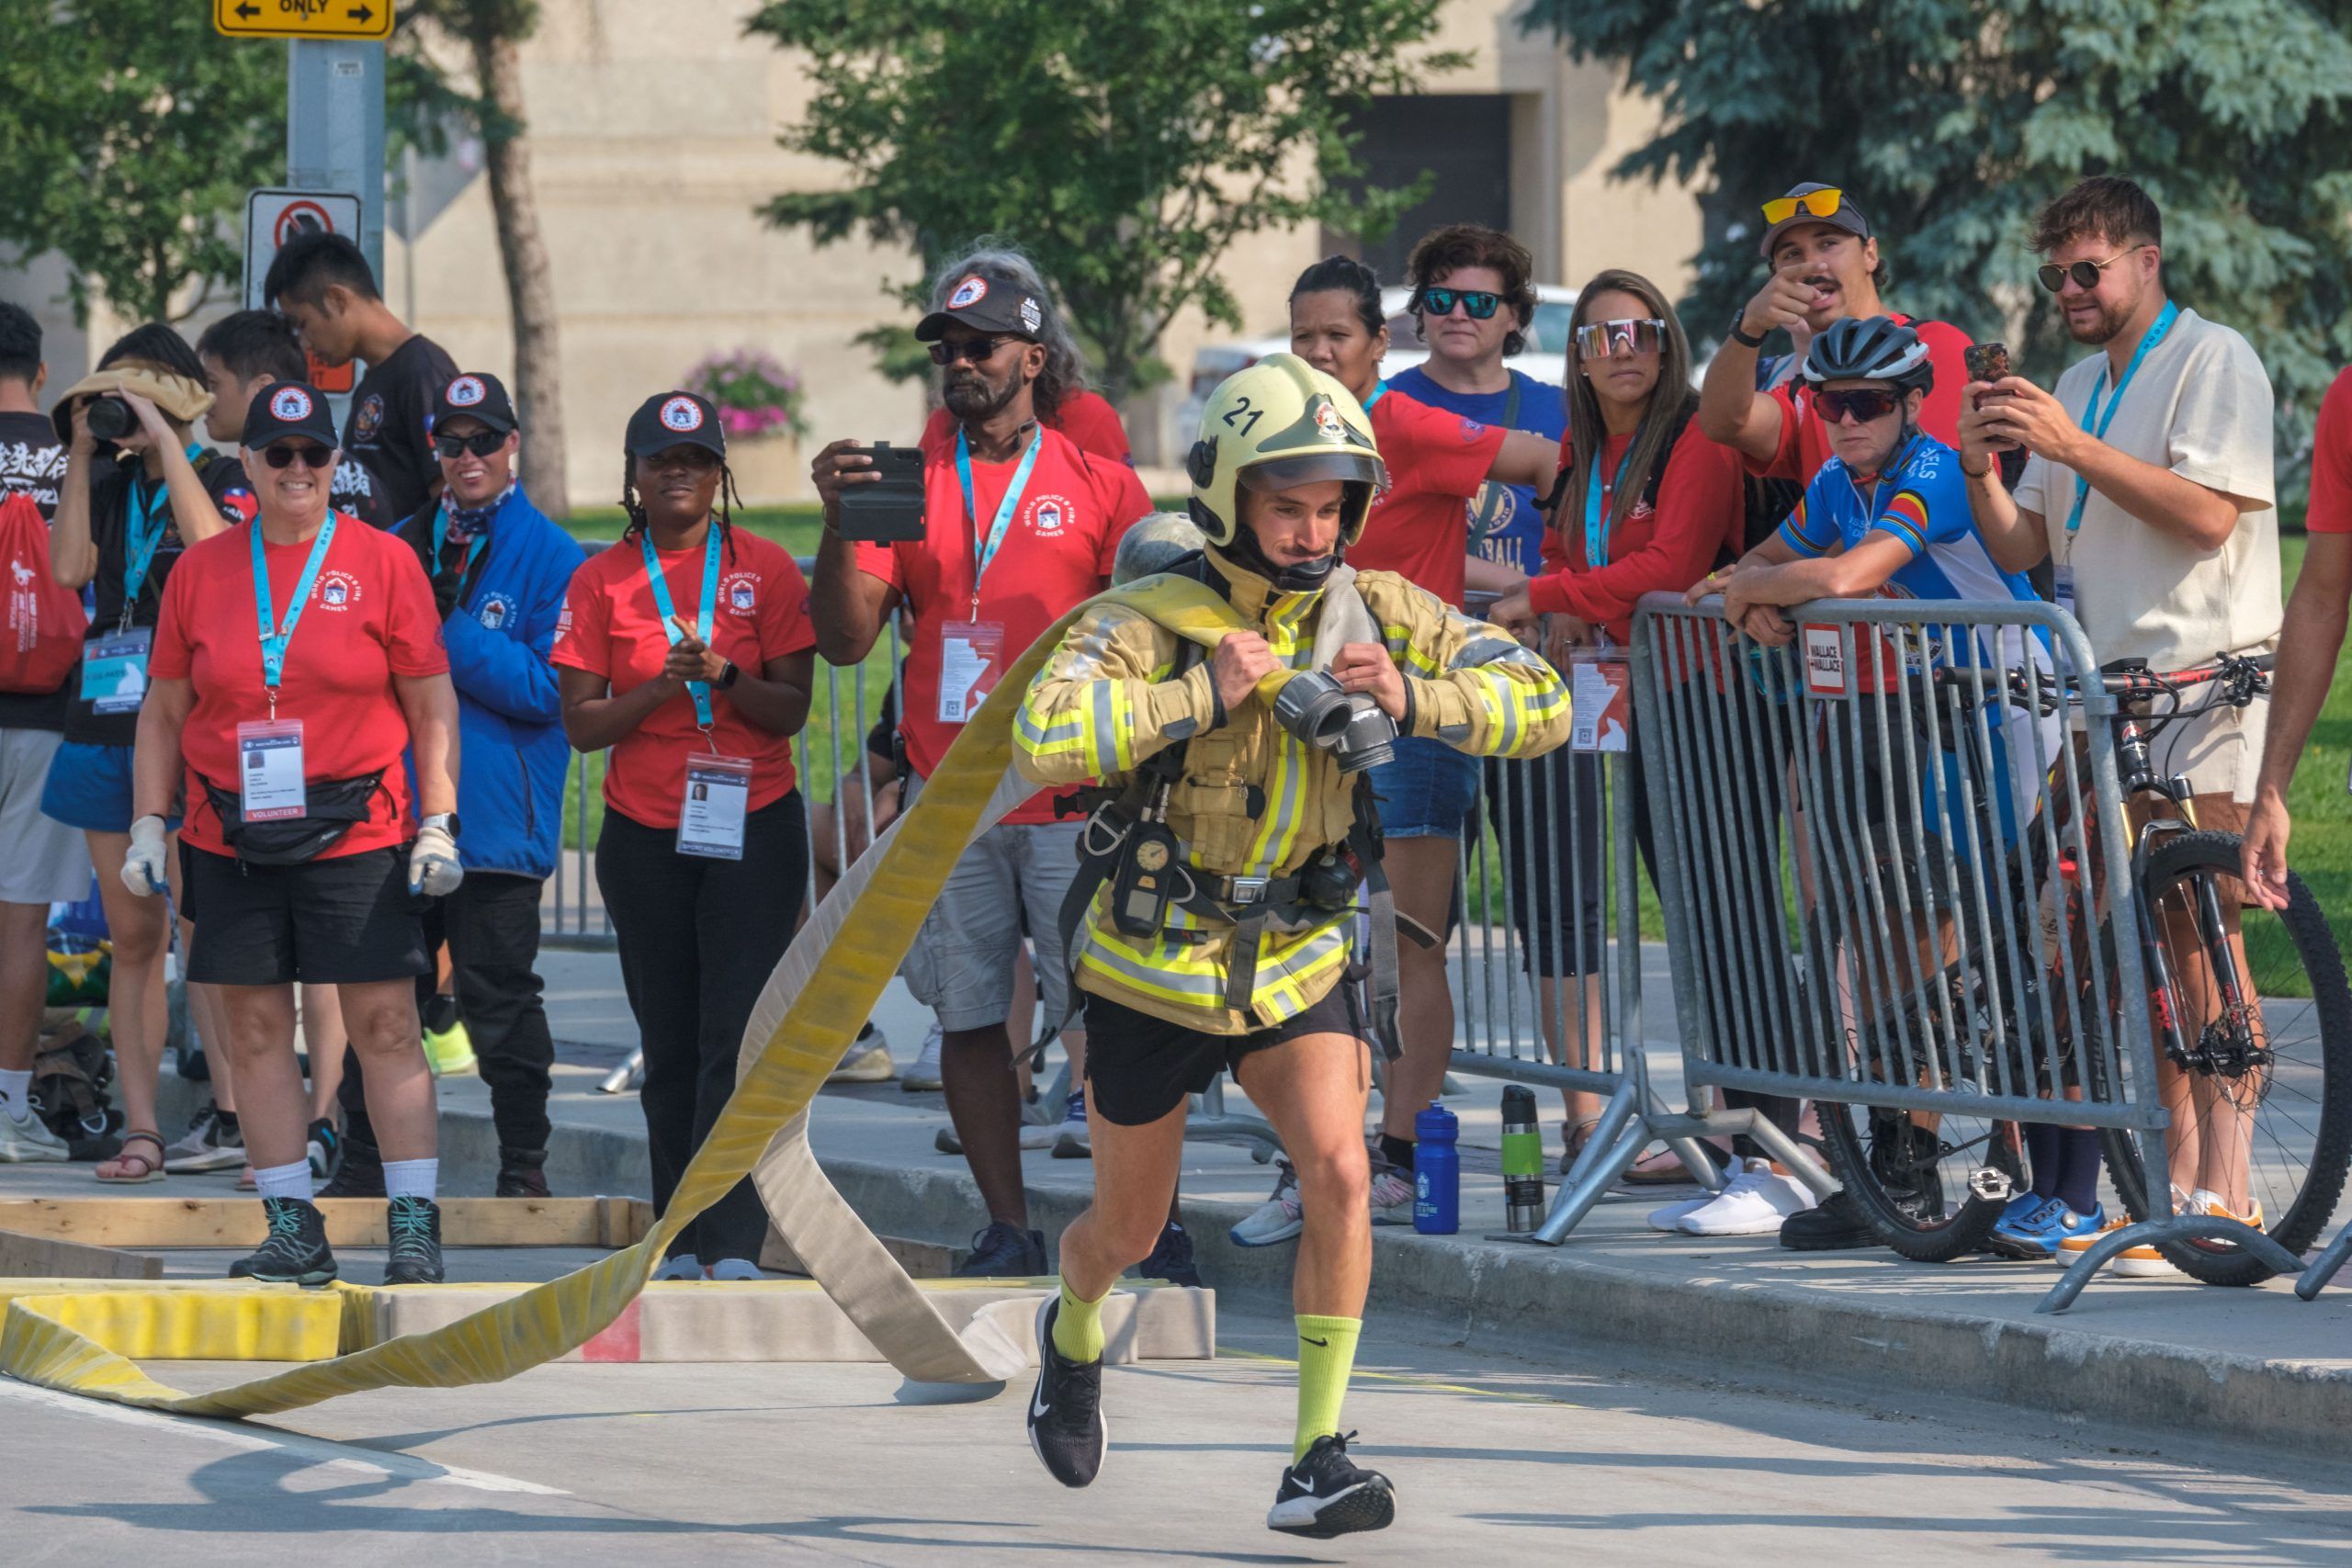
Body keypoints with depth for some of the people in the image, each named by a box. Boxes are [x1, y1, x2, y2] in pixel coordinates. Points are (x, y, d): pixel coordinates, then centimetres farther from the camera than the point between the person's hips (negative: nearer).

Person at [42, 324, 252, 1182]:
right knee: (133, 937, 5)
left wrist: (162, 444, -16)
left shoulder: (223, 479, 0)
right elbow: (70, 567, -3)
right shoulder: (107, 486, 13)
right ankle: (140, 1127, 6)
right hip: (108, 728, 5)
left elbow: (215, 552, -20)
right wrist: (83, 456, -4)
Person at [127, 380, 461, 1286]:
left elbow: (433, 703, 3)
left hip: (357, 831, -3)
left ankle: (415, 1225, -1)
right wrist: (148, 824, 5)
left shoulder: (382, 563, 2)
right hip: (231, 835, 3)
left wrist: (438, 825, -4)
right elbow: (164, 710, 13)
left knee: (385, 1025, -4)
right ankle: (292, 1228, 8)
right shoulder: (199, 571, 8)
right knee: (256, 1028, 3)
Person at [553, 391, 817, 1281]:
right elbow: (580, 724, 0)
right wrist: (661, 688, -15)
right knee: (670, 1047, 5)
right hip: (644, 837, 2)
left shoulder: (763, 568, 1)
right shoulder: (601, 581, 4)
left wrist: (724, 675, -19)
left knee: (739, 1038, -10)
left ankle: (734, 1249, -15)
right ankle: (682, 1244, 11)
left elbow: (791, 709, -2)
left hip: (752, 830, -2)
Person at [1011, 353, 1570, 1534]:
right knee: (1128, 1228, 13)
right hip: (1152, 963, -2)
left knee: (1339, 1173, -21)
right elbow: (1044, 741, -35)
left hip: (1297, 961, 2)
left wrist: (1415, 701, -27)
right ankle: (1072, 1334, 50)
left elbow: (1541, 704, -10)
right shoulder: (1153, 622, -19)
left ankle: (1318, 1460, -15)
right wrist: (1202, 696, -37)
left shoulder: (1374, 613, -8)